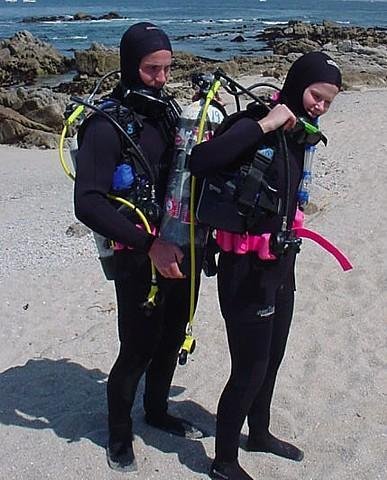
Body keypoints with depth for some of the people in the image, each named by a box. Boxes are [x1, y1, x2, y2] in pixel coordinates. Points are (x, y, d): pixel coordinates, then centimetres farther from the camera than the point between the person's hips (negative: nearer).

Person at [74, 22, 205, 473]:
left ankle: (157, 411, 43)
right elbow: (88, 204, -24)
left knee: (172, 339, 19)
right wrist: (149, 244, -26)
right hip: (139, 261, -6)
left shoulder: (167, 110, 7)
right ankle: (119, 434, 30)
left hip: (180, 252, 7)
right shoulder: (107, 126, -15)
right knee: (137, 351, 5)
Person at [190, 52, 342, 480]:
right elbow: (200, 161, -37)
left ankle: (259, 433, 45)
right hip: (247, 271, -8)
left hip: (281, 265, 9)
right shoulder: (254, 124, -20)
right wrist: (263, 124, -34)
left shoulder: (297, 133, 6)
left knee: (270, 361, 23)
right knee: (249, 372, 3)